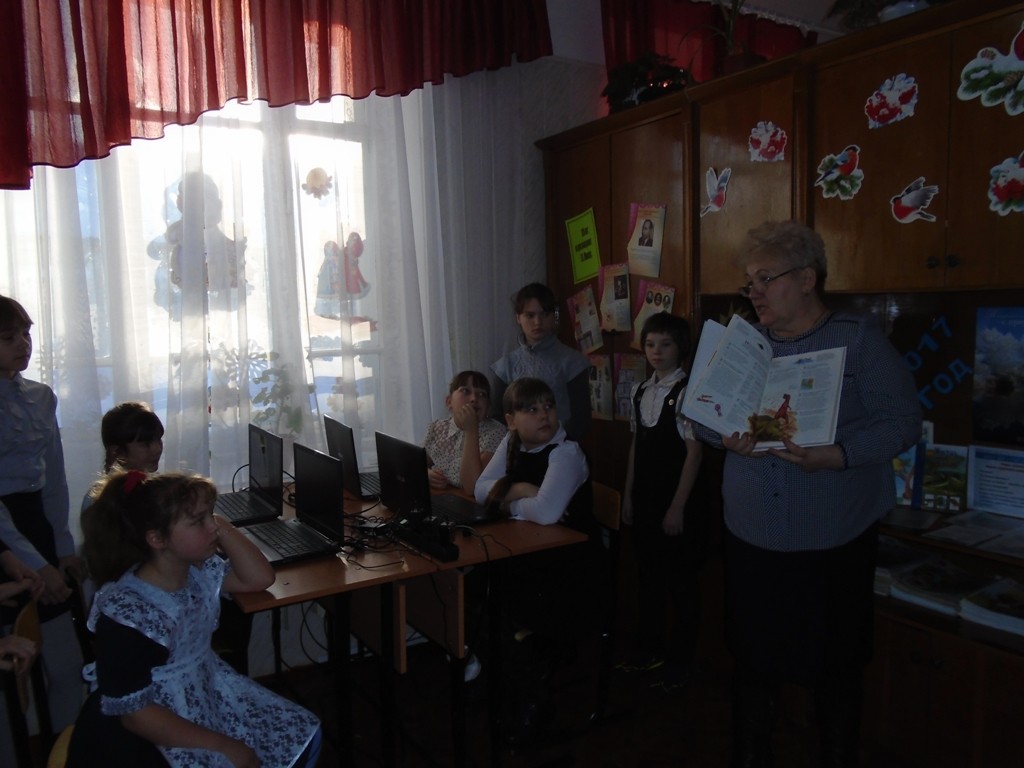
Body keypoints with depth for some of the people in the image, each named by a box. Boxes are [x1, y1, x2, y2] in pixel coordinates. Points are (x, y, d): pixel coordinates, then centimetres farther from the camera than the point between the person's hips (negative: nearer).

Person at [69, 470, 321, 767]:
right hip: (148, 733, -7)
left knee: (303, 737, 3)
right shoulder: (124, 614, -26)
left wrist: (220, 526, -16)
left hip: (210, 695, 7)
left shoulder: (200, 570, -6)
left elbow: (260, 578, -3)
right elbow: (134, 712, -23)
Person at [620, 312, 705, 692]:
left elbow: (694, 451, -14)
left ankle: (679, 660, 23)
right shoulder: (640, 390, 7)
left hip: (676, 500, -6)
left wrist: (677, 507, -14)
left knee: (680, 581, 7)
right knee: (647, 573, 17)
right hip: (644, 499, 7)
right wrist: (628, 494, 11)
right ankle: (649, 649, 33)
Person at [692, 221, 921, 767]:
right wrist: (725, 437, -14)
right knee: (753, 660, 16)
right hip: (751, 540, 4)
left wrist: (838, 456, -25)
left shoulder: (860, 340, -5)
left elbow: (902, 421, -10)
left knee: (835, 669, 12)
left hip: (834, 544, -3)